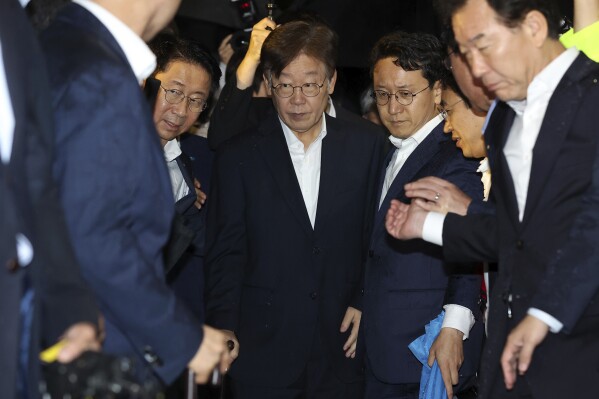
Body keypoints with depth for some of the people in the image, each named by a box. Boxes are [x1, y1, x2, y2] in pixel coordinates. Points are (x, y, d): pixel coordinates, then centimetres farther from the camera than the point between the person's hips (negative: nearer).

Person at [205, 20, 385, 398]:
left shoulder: (366, 145, 4)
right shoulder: (240, 155, 2)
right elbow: (226, 253, 2)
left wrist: (366, 304, 1)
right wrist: (224, 327, -5)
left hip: (340, 347, 1)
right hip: (263, 350, -1)